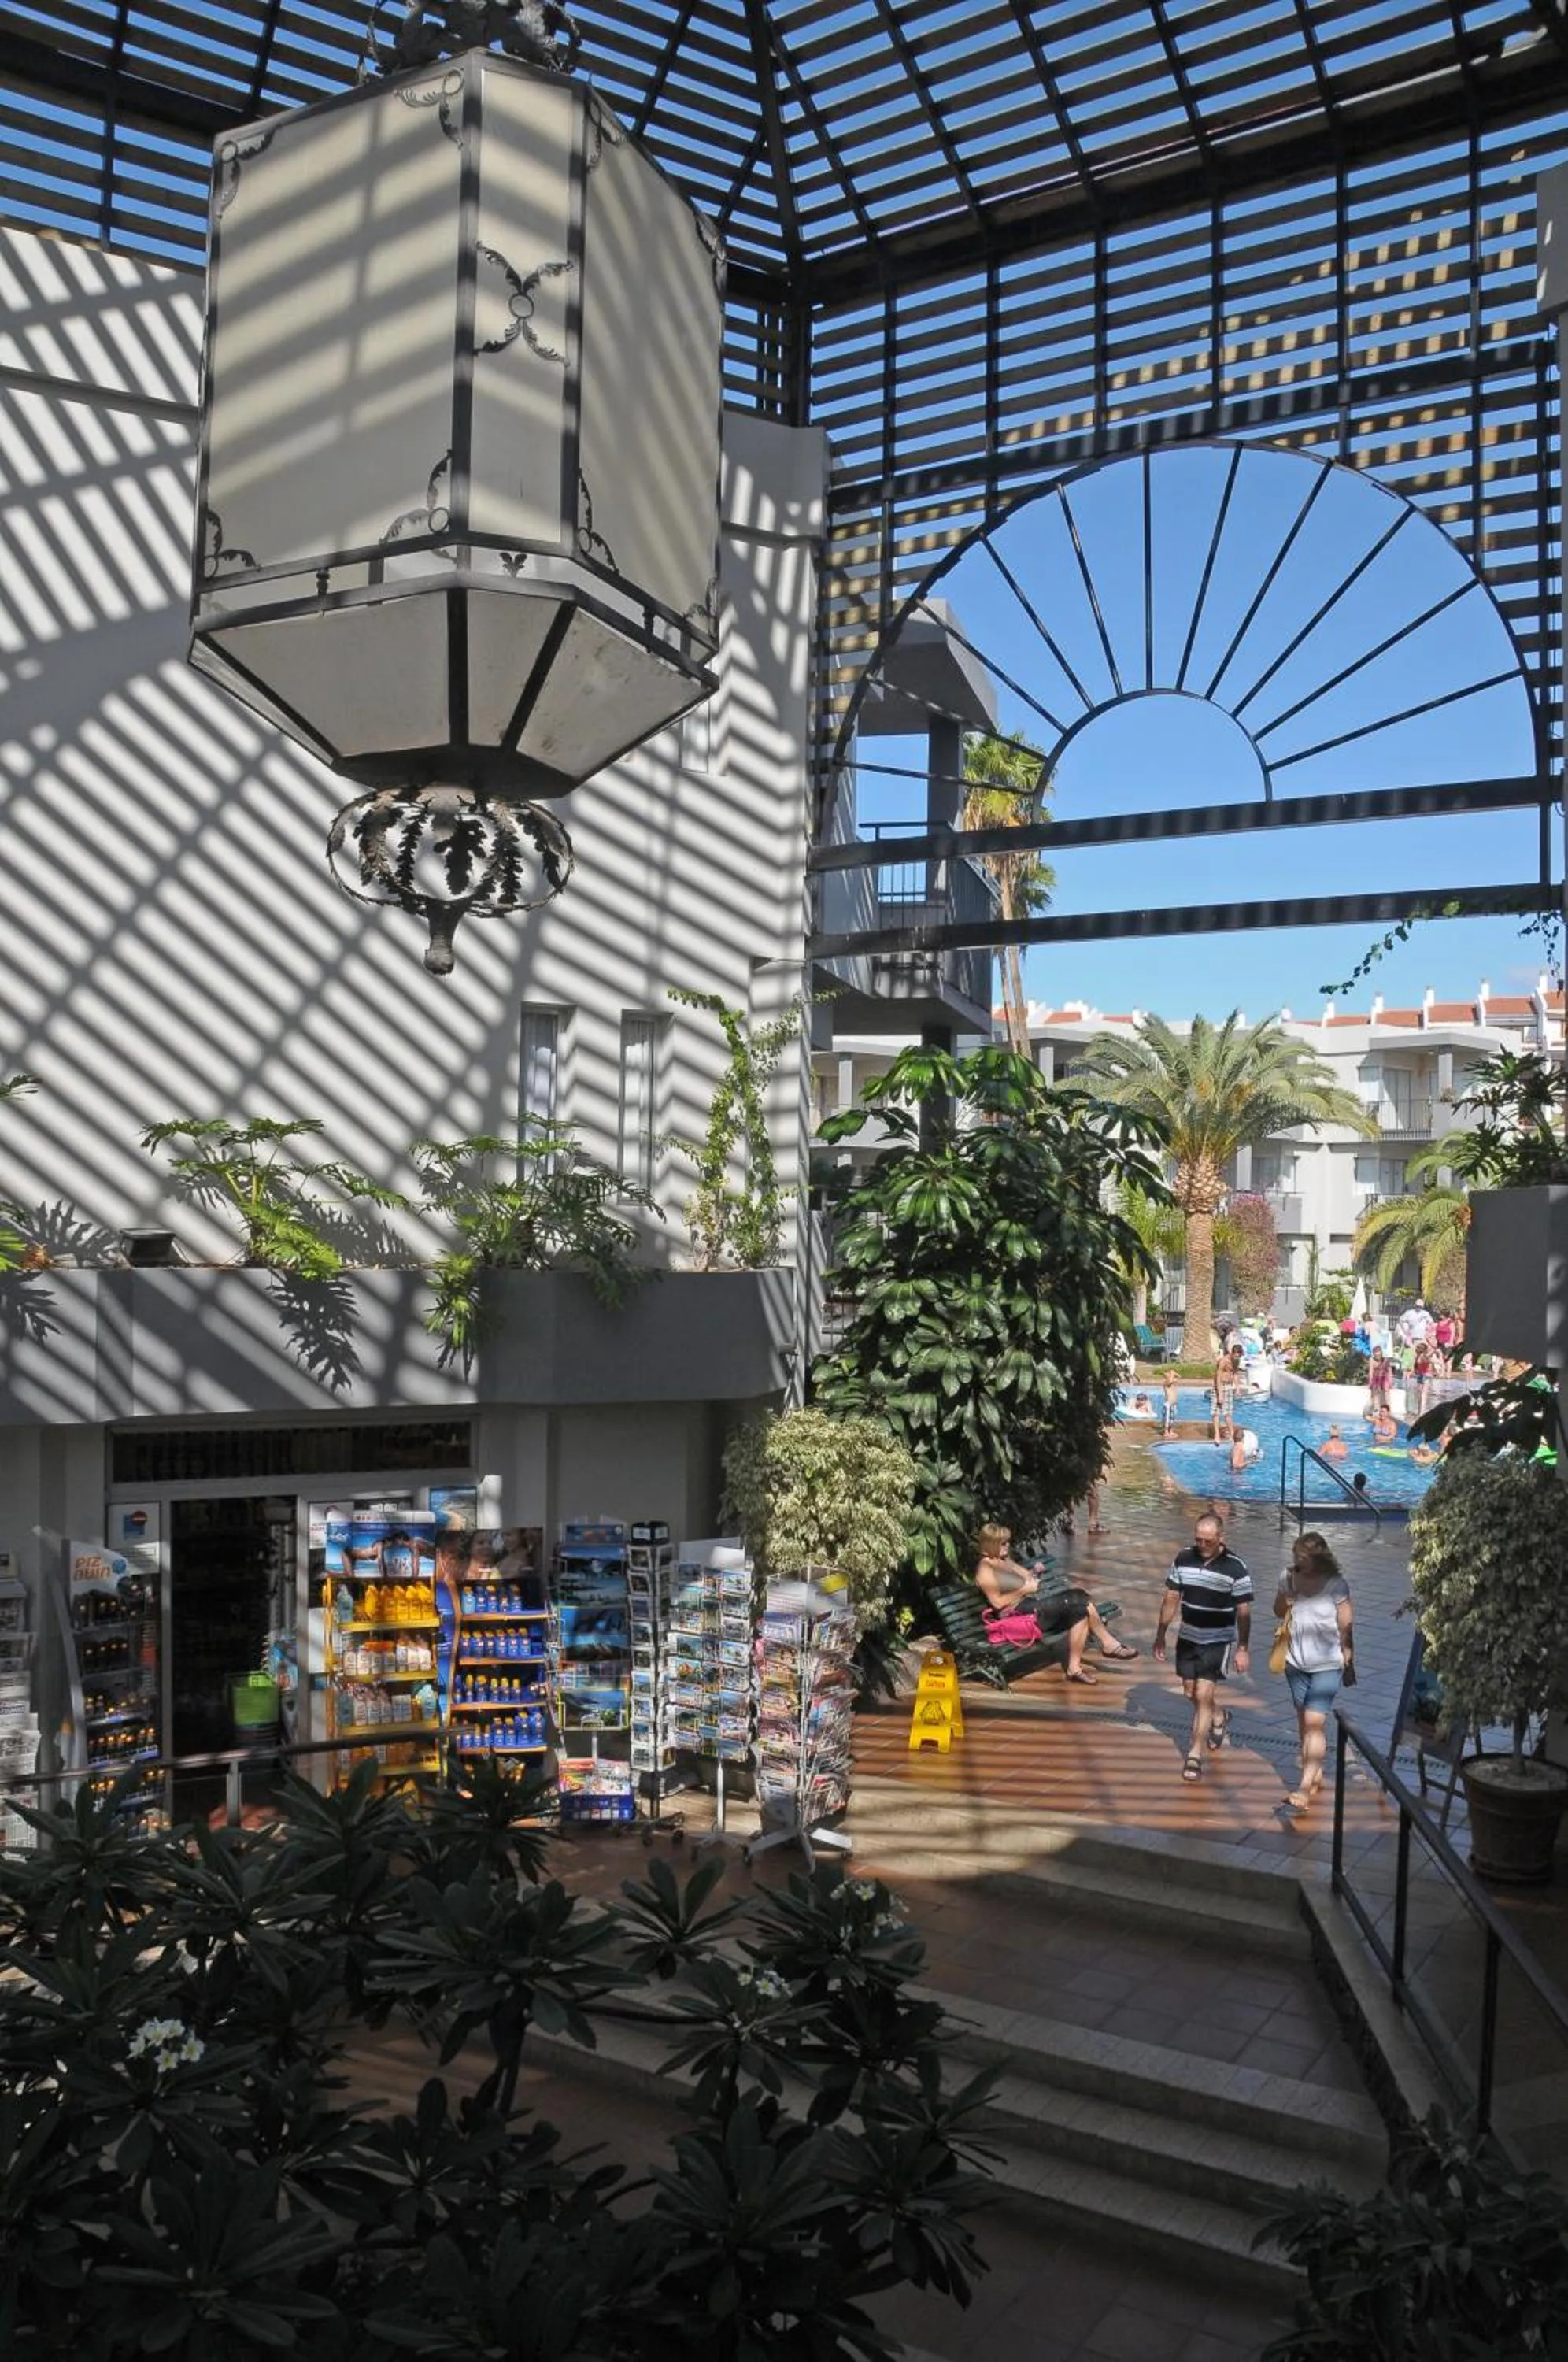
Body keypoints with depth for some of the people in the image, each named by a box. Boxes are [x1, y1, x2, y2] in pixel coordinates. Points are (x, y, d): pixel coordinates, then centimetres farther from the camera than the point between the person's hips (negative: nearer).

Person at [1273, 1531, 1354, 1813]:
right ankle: (1316, 1774, 33)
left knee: (1315, 1722, -12)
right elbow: (1278, 1612, 11)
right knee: (1304, 1720, 16)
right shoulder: (1289, 1577, -3)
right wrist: (1286, 1596, -11)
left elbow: (1346, 1626, -6)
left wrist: (1349, 1662, -1)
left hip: (1327, 1665, -5)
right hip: (1296, 1662, 5)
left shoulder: (1336, 1585, -14)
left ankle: (1304, 1788, -15)